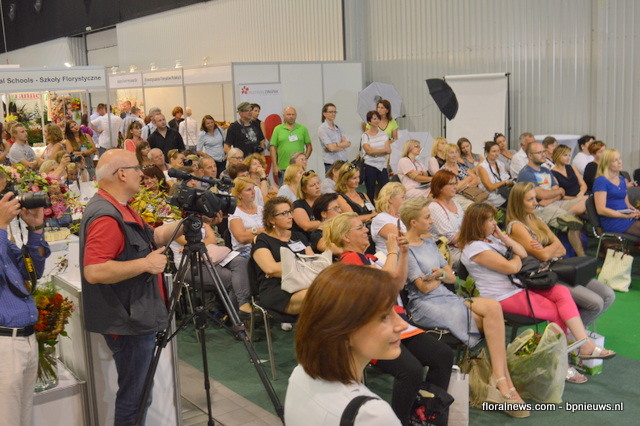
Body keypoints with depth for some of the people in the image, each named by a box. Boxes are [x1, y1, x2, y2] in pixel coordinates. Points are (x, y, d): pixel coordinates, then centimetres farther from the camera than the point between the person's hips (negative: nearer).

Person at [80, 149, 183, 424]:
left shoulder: (119, 209, 11)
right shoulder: (105, 216, -22)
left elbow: (151, 238, 22)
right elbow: (94, 271, -31)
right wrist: (145, 263, -24)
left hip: (137, 318, 11)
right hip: (127, 322, -11)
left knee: (139, 394, 21)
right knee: (134, 397, 1)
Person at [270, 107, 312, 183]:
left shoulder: (303, 129, 8)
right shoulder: (278, 129, 6)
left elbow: (309, 147, 11)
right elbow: (273, 148, 3)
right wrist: (275, 166, -3)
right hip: (282, 168, -1)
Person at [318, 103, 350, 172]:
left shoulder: (338, 127, 14)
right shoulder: (322, 129, -5)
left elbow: (348, 143, 2)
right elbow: (331, 148, -14)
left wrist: (336, 144, -12)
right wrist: (343, 145, -2)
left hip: (344, 161, 5)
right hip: (331, 163, -5)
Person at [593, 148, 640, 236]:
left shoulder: (622, 179, 21)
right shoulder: (601, 181, -4)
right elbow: (601, 210, -12)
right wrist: (626, 215, -17)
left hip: (628, 218, 7)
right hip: (612, 221, -7)